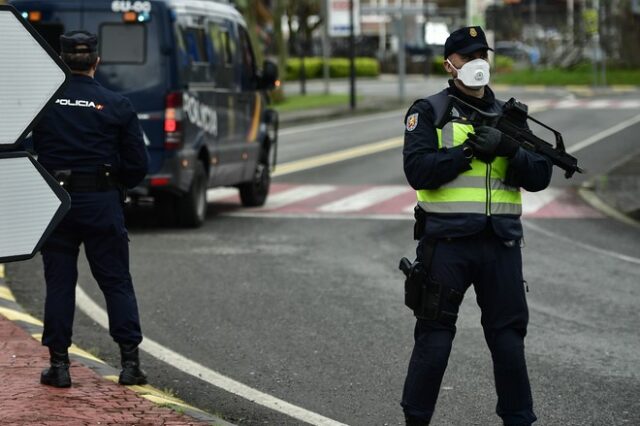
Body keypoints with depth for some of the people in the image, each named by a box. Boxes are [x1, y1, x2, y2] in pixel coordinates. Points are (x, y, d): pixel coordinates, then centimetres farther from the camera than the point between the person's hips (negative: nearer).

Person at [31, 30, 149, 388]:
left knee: (59, 283, 8)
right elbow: (138, 164, 0)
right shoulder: (117, 106, -3)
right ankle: (130, 361, 4)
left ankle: (59, 364, 7)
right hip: (102, 204, 0)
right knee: (117, 283, 7)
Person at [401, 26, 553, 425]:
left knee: (509, 334, 6)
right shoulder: (429, 112, 2)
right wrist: (468, 150, -17)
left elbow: (539, 177, 3)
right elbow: (419, 171, -12)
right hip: (447, 242, -3)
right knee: (435, 335, 1)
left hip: (501, 243, 4)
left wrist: (509, 148, -15)